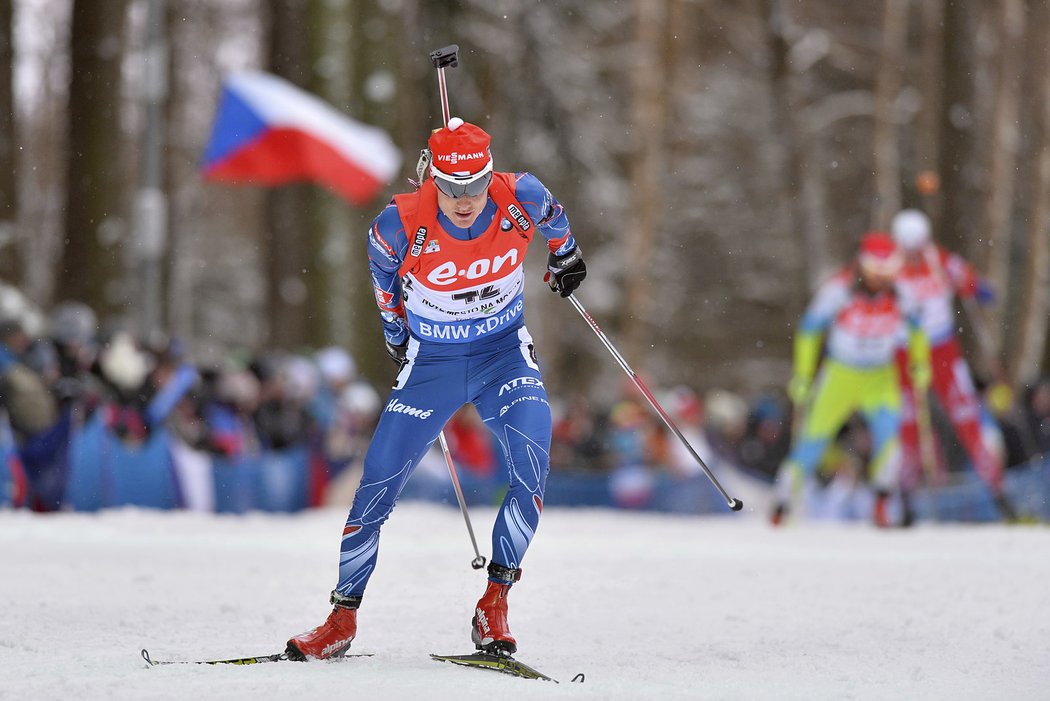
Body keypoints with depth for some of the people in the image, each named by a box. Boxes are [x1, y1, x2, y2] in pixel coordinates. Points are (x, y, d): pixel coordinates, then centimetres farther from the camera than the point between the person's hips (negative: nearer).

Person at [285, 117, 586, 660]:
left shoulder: (520, 199, -22)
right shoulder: (402, 224, -24)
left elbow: (552, 213, 4)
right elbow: (382, 266, 1)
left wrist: (564, 256, 22)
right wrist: (395, 328, 14)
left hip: (504, 353, 1)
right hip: (431, 359, 0)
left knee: (531, 468, -23)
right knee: (378, 485, -5)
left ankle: (494, 605, -14)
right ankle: (342, 619, 8)